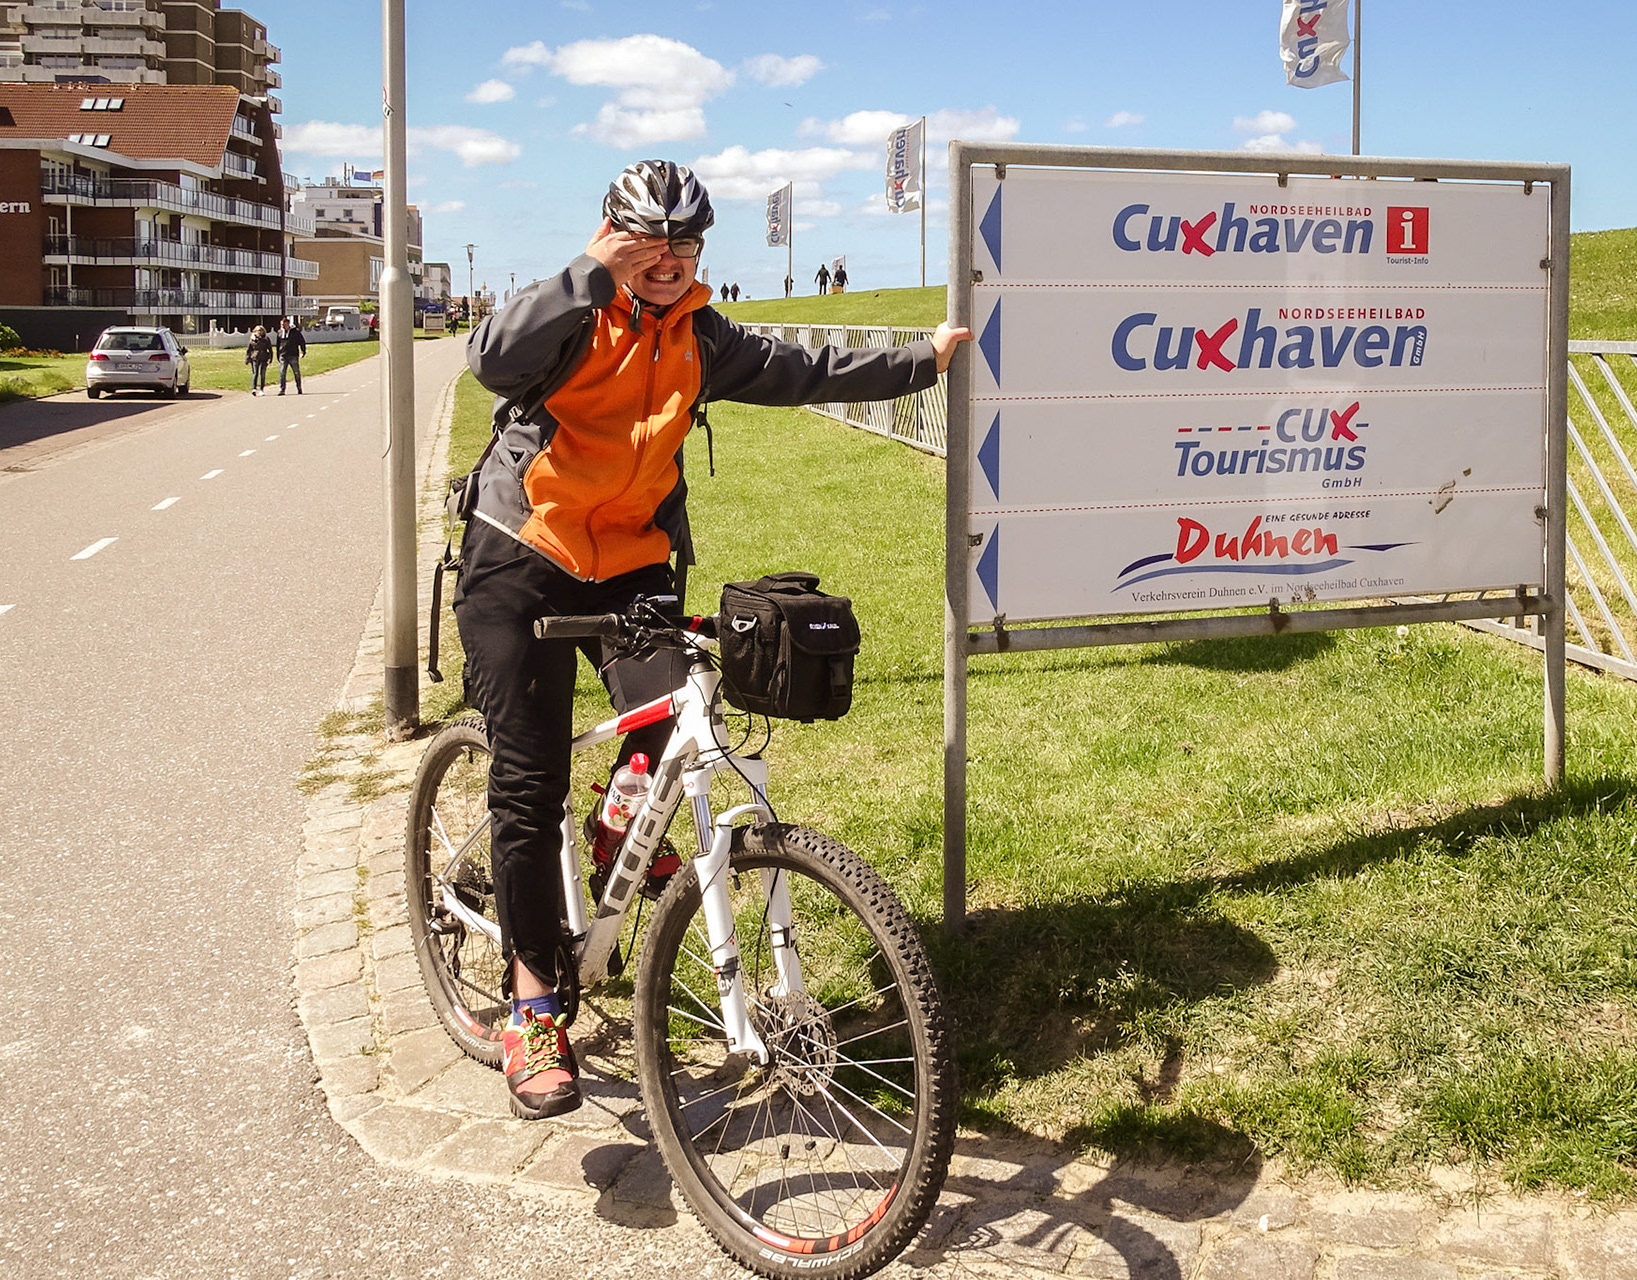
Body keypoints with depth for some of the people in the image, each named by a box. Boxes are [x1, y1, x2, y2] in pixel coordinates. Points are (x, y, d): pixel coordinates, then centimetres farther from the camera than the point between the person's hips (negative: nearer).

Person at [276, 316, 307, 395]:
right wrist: (278, 356, 16)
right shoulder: (280, 332, 9)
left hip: (293, 356, -2)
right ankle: (282, 390, -7)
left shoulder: (295, 331, -1)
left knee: (297, 373, 6)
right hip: (283, 356, 2)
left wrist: (303, 352, -4)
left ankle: (299, 389, 17)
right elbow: (278, 345, 18)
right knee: (282, 373, -7)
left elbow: (302, 342, 4)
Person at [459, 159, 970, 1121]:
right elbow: (494, 359, -26)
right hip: (522, 562, -4)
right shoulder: (574, 318, -7)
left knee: (674, 724, -20)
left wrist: (924, 360, 15)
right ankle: (535, 1001, 3)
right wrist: (594, 274, -31)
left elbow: (804, 372, 14)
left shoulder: (701, 340, 9)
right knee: (531, 779, -7)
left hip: (631, 567, 4)